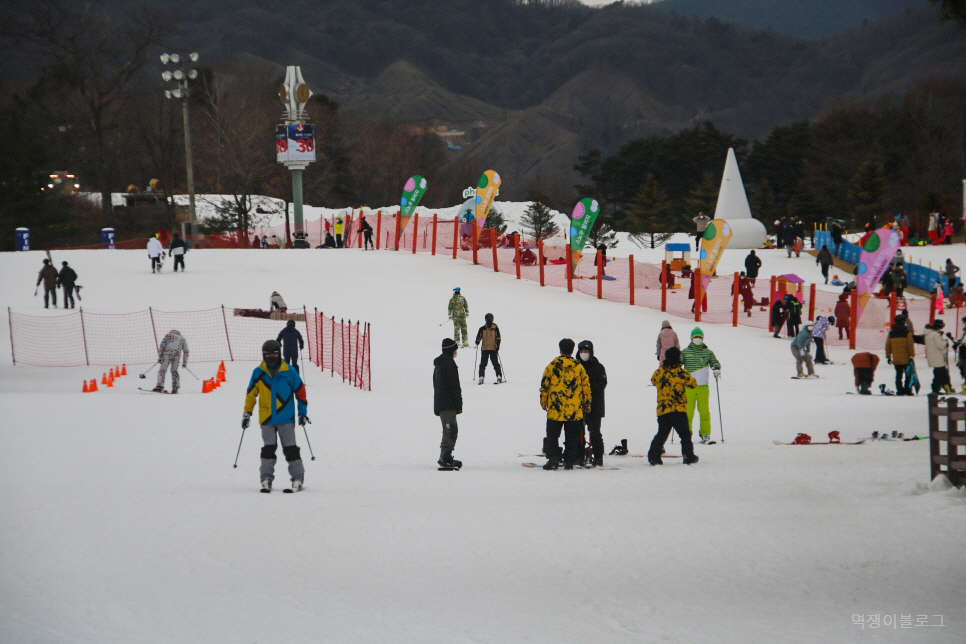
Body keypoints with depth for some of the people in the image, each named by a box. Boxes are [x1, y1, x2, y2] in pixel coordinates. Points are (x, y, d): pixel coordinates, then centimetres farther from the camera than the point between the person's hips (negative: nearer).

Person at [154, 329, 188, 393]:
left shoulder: (168, 335, 22)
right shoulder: (182, 338, 28)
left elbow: (161, 346, 9)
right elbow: (186, 351, 22)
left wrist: (160, 357, 6)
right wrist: (184, 362, 24)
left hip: (167, 354, -2)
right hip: (176, 355, 2)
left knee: (162, 370, 0)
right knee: (174, 371, 15)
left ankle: (160, 386, -13)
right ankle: (175, 387, 5)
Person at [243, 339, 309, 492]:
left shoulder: (289, 372, 0)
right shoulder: (258, 373, 4)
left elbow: (300, 392, 8)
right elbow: (251, 394, 11)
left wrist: (302, 412, 8)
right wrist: (247, 413, 7)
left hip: (286, 418, -1)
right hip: (266, 419, 1)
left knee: (290, 449, 0)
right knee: (268, 449, -3)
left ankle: (297, 477, 6)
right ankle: (266, 478, 2)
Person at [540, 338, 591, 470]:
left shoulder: (552, 366, -4)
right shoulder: (579, 367, 1)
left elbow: (544, 386, 0)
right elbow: (586, 387, 6)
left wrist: (543, 403, 13)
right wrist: (586, 404, 18)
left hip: (555, 410, -1)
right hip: (575, 410, 1)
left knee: (552, 436, 6)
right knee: (571, 438, 10)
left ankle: (553, 458, -8)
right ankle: (569, 462, 8)